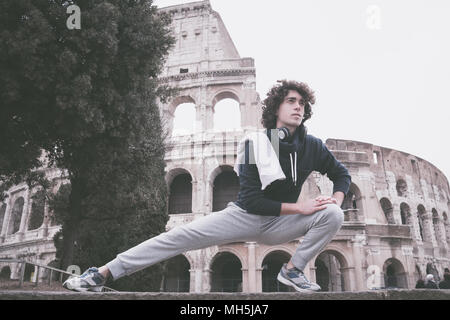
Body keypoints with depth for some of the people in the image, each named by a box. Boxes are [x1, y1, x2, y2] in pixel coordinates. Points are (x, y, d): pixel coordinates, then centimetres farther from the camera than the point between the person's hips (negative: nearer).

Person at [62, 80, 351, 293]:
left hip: (279, 224, 4)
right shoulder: (257, 144, -16)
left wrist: (336, 200, -9)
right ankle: (102, 274, -14)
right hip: (245, 216, -3)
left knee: (333, 215, -17)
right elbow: (251, 200, -20)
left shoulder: (313, 146, -5)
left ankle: (293, 270, -3)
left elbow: (342, 174, 13)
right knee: (181, 236, -18)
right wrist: (300, 206, -22)